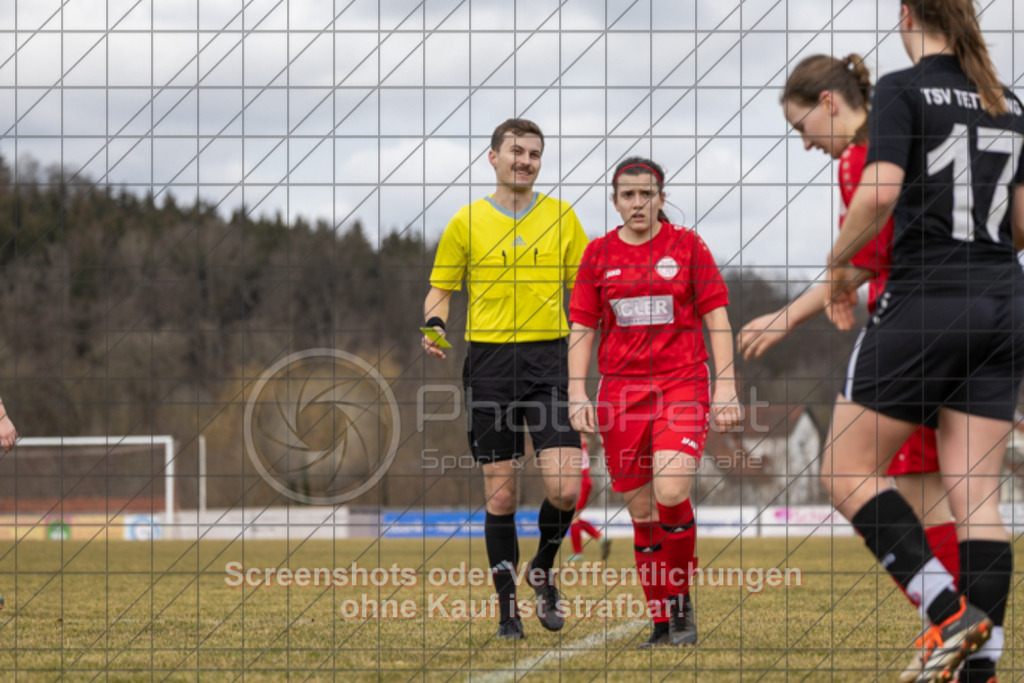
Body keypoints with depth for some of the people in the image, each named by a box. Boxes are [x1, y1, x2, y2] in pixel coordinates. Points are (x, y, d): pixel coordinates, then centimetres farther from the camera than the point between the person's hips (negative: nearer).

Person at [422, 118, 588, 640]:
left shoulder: (561, 216, 8)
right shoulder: (468, 221, 5)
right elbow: (440, 289, 11)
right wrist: (434, 327, -9)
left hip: (548, 360, 1)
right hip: (489, 362, 0)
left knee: (566, 487, -12)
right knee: (501, 494, 0)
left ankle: (543, 571, 17)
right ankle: (507, 607, 11)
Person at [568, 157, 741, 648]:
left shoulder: (687, 246, 3)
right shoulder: (599, 253, 8)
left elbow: (716, 317, 3)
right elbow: (582, 327, 9)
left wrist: (725, 385, -4)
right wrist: (577, 393, -1)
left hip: (682, 384, -3)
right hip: (621, 390, 3)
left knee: (671, 492, -22)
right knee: (642, 513, 2)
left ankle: (683, 603, -4)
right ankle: (661, 621, 12)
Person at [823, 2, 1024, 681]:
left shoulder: (903, 90, -5)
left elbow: (880, 192, -18)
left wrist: (840, 260, -2)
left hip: (926, 301, -6)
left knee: (847, 471, 3)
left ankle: (947, 608, -12)